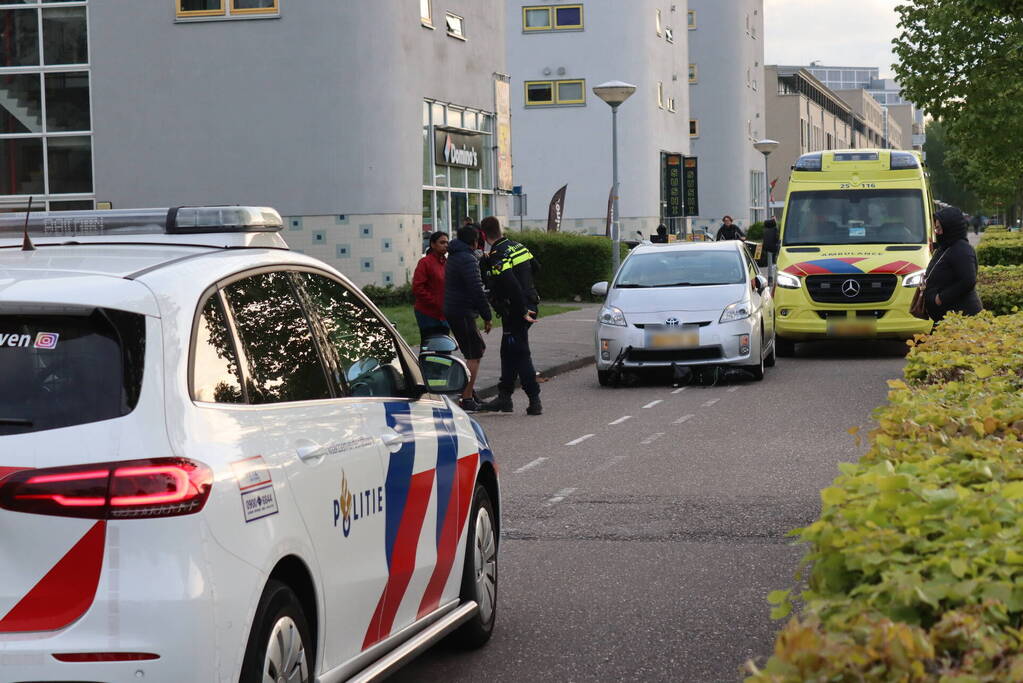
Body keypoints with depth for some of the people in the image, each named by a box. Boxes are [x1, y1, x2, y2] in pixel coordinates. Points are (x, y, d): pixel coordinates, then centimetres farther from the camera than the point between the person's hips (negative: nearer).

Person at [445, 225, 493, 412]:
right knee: (474, 356, -5)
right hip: (463, 312, -10)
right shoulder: (467, 260, -16)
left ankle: (468, 390, 22)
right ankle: (467, 399, -5)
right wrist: (487, 316, -15)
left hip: (452, 310, 10)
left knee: (479, 348, 20)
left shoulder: (454, 257, 15)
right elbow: (476, 291, -20)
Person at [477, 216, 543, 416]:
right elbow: (535, 267, 22)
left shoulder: (497, 256, -18)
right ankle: (504, 397, 22)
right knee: (509, 353, 17)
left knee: (520, 355, -3)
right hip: (529, 306, 9)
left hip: (515, 312, -9)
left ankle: (535, 401, -2)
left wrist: (523, 311, -22)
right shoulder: (518, 247, 10)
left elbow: (511, 285, -27)